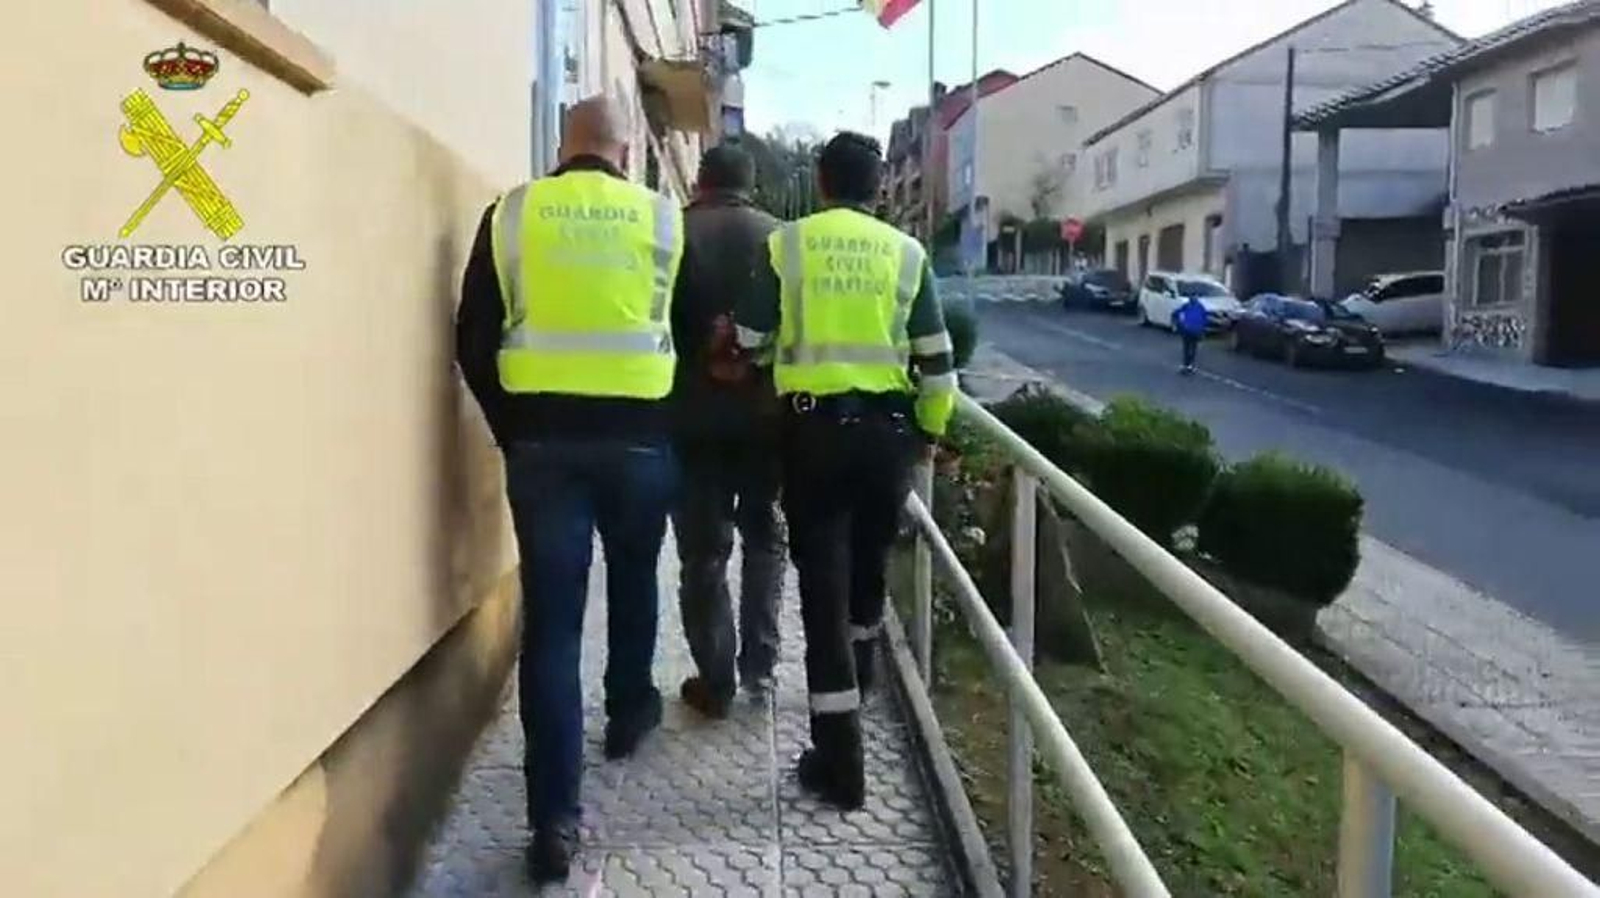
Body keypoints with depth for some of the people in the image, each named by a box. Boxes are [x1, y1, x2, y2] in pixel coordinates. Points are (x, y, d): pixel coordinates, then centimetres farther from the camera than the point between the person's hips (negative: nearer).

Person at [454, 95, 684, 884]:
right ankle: (629, 712, 44)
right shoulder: (663, 217, 4)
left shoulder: (511, 214, 4)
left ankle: (555, 816, 0)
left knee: (551, 619, 1)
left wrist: (510, 429, 12)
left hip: (542, 437, 0)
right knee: (633, 580, 25)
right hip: (639, 434, 1)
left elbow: (475, 341, 2)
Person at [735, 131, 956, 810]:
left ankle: (840, 761, 0)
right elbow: (936, 358, 3)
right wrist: (931, 430, 16)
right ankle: (857, 679, 47)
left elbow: (749, 341, 3)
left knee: (823, 582, -1)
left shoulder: (785, 243, 1)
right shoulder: (907, 252, 4)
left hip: (814, 425, -2)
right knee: (869, 563, 23)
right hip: (887, 427, 2)